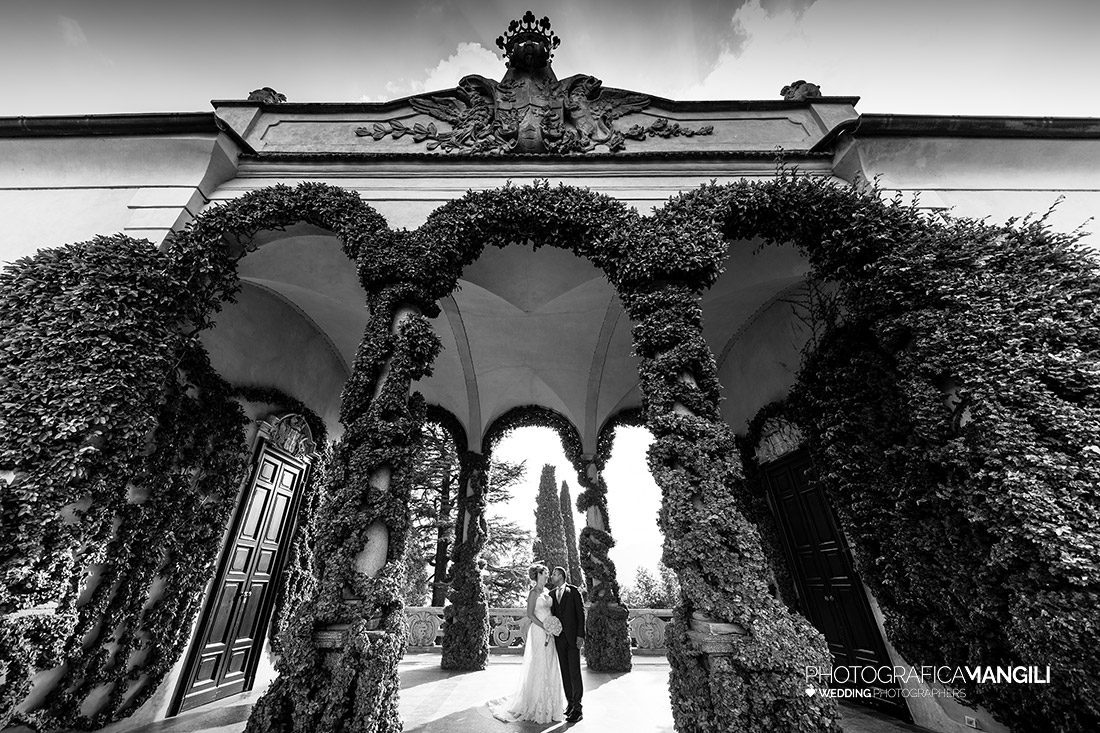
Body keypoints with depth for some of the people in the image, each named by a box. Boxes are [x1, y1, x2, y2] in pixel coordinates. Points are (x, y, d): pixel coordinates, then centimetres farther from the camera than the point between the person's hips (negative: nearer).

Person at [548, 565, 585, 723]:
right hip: (558, 637, 5)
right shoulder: (551, 594, 9)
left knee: (574, 672, -2)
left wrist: (581, 635, -11)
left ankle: (577, 708, 7)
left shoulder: (574, 591, -4)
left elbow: (581, 613, -6)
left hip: (573, 637, -4)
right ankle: (570, 704, 22)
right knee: (564, 672, 10)